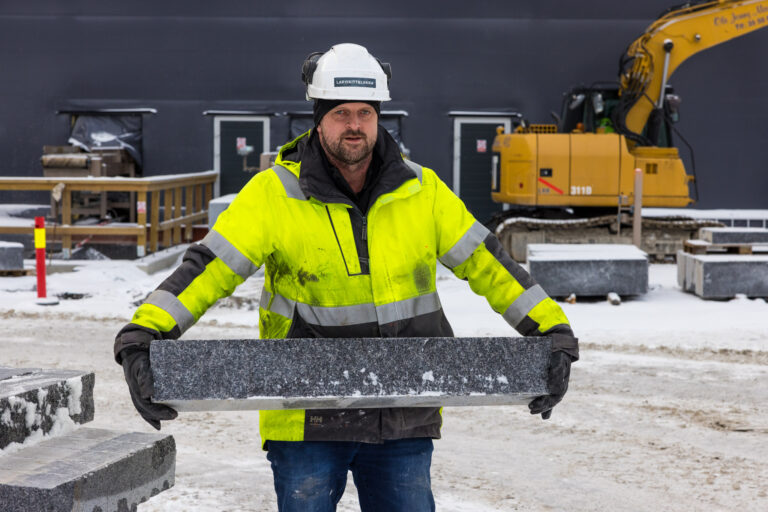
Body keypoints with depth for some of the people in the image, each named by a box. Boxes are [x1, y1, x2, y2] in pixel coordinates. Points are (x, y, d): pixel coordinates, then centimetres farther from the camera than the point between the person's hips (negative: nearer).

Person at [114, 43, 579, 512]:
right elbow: (209, 268, -14)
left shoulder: (421, 191, 2)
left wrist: (553, 330, -1)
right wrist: (143, 333, -26)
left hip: (404, 420, 3)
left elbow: (487, 262, 6)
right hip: (307, 418, -2)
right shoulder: (275, 193, -7)